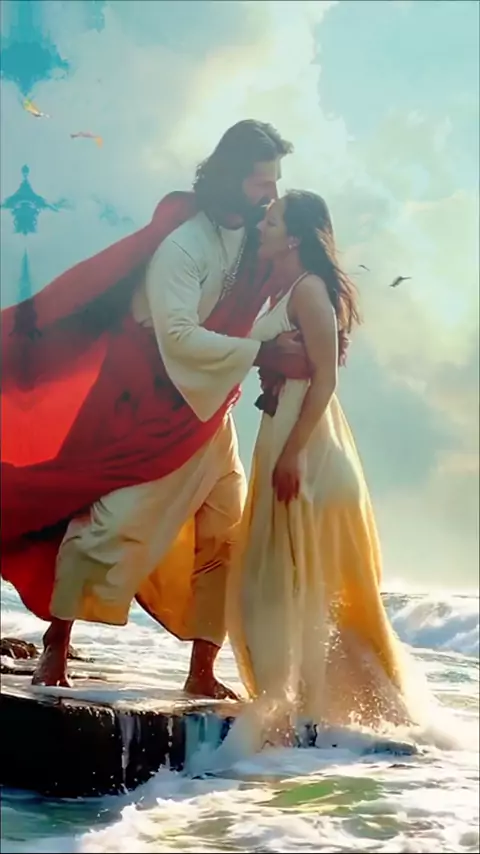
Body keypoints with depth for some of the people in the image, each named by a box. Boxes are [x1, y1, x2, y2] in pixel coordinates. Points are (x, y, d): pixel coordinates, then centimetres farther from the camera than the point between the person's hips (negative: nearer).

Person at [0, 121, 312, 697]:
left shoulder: (257, 237, 0)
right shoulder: (182, 244, -21)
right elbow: (179, 336, -29)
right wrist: (265, 354, -30)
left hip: (210, 411, 7)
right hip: (153, 408, -7)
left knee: (227, 534, 5)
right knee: (112, 519, -9)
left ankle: (202, 671, 13)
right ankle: (56, 644, 5)